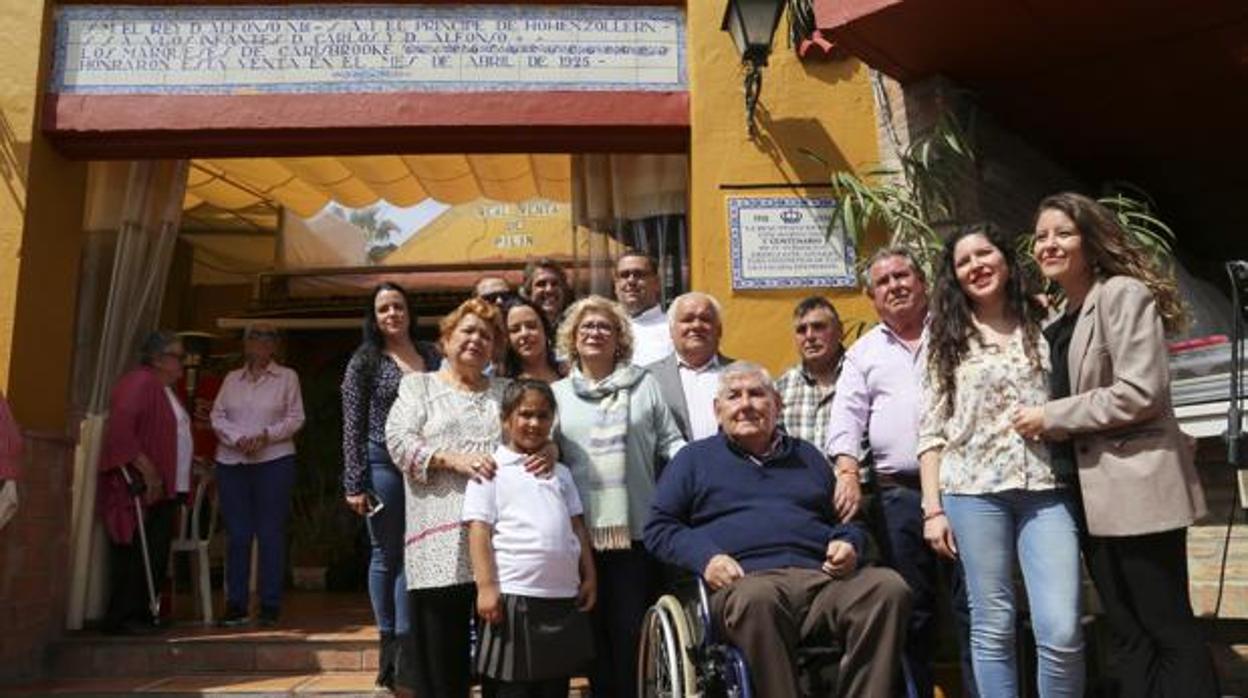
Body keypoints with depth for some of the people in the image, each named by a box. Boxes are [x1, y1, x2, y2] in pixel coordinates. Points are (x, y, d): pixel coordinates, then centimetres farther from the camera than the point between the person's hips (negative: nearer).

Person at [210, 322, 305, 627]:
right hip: (231, 462, 2)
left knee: (271, 534, -1)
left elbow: (295, 418, 2)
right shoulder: (231, 379, 15)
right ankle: (235, 604, 10)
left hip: (274, 461, -2)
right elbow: (217, 417, 7)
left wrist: (265, 435, -12)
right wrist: (238, 439, -10)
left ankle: (270, 605, 5)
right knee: (237, 534, 3)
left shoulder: (287, 377, 8)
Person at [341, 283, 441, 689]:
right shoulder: (365, 361, 0)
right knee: (385, 555, 6)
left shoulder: (431, 355, 9)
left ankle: (404, 643, 15)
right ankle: (388, 642, 18)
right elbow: (353, 426, -4)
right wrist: (354, 484, -9)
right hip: (382, 465, -3)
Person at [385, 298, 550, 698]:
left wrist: (548, 451, -13)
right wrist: (452, 458, -15)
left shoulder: (507, 391, 20)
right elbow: (398, 440, -1)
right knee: (439, 642, -2)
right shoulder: (419, 385, 13)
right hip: (441, 537, -2)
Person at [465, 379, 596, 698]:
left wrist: (589, 577, 10)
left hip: (564, 596, 6)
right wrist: (486, 586, -15)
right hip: (514, 596, -5)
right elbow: (479, 530, -8)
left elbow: (577, 527, 17)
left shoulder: (561, 472, 16)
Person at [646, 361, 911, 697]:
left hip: (822, 577, 4)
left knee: (888, 587, -27)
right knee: (758, 599, -40)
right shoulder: (695, 458, 21)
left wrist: (849, 544, 7)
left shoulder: (807, 456, 30)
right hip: (746, 581, -3)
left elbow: (845, 517, 31)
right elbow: (658, 527, 14)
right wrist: (705, 557, -5)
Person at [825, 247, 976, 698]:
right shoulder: (863, 353, 15)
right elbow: (846, 418, 6)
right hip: (898, 493, 2)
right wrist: (848, 471, -9)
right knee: (910, 610, 9)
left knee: (973, 604, -2)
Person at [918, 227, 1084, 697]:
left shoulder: (1046, 326, 11)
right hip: (974, 491, 0)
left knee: (1062, 631, -7)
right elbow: (930, 431, 5)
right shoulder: (948, 341, 8)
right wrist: (933, 508, -2)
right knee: (993, 628, 4)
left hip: (1046, 490, 1)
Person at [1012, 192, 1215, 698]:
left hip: (1135, 488, -8)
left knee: (1169, 629, -1)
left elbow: (1140, 393, -18)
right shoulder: (1062, 319, 16)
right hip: (1092, 493, 8)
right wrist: (1048, 426, 6)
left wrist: (1051, 418, -13)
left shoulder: (1123, 294, -9)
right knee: (1126, 635, 12)